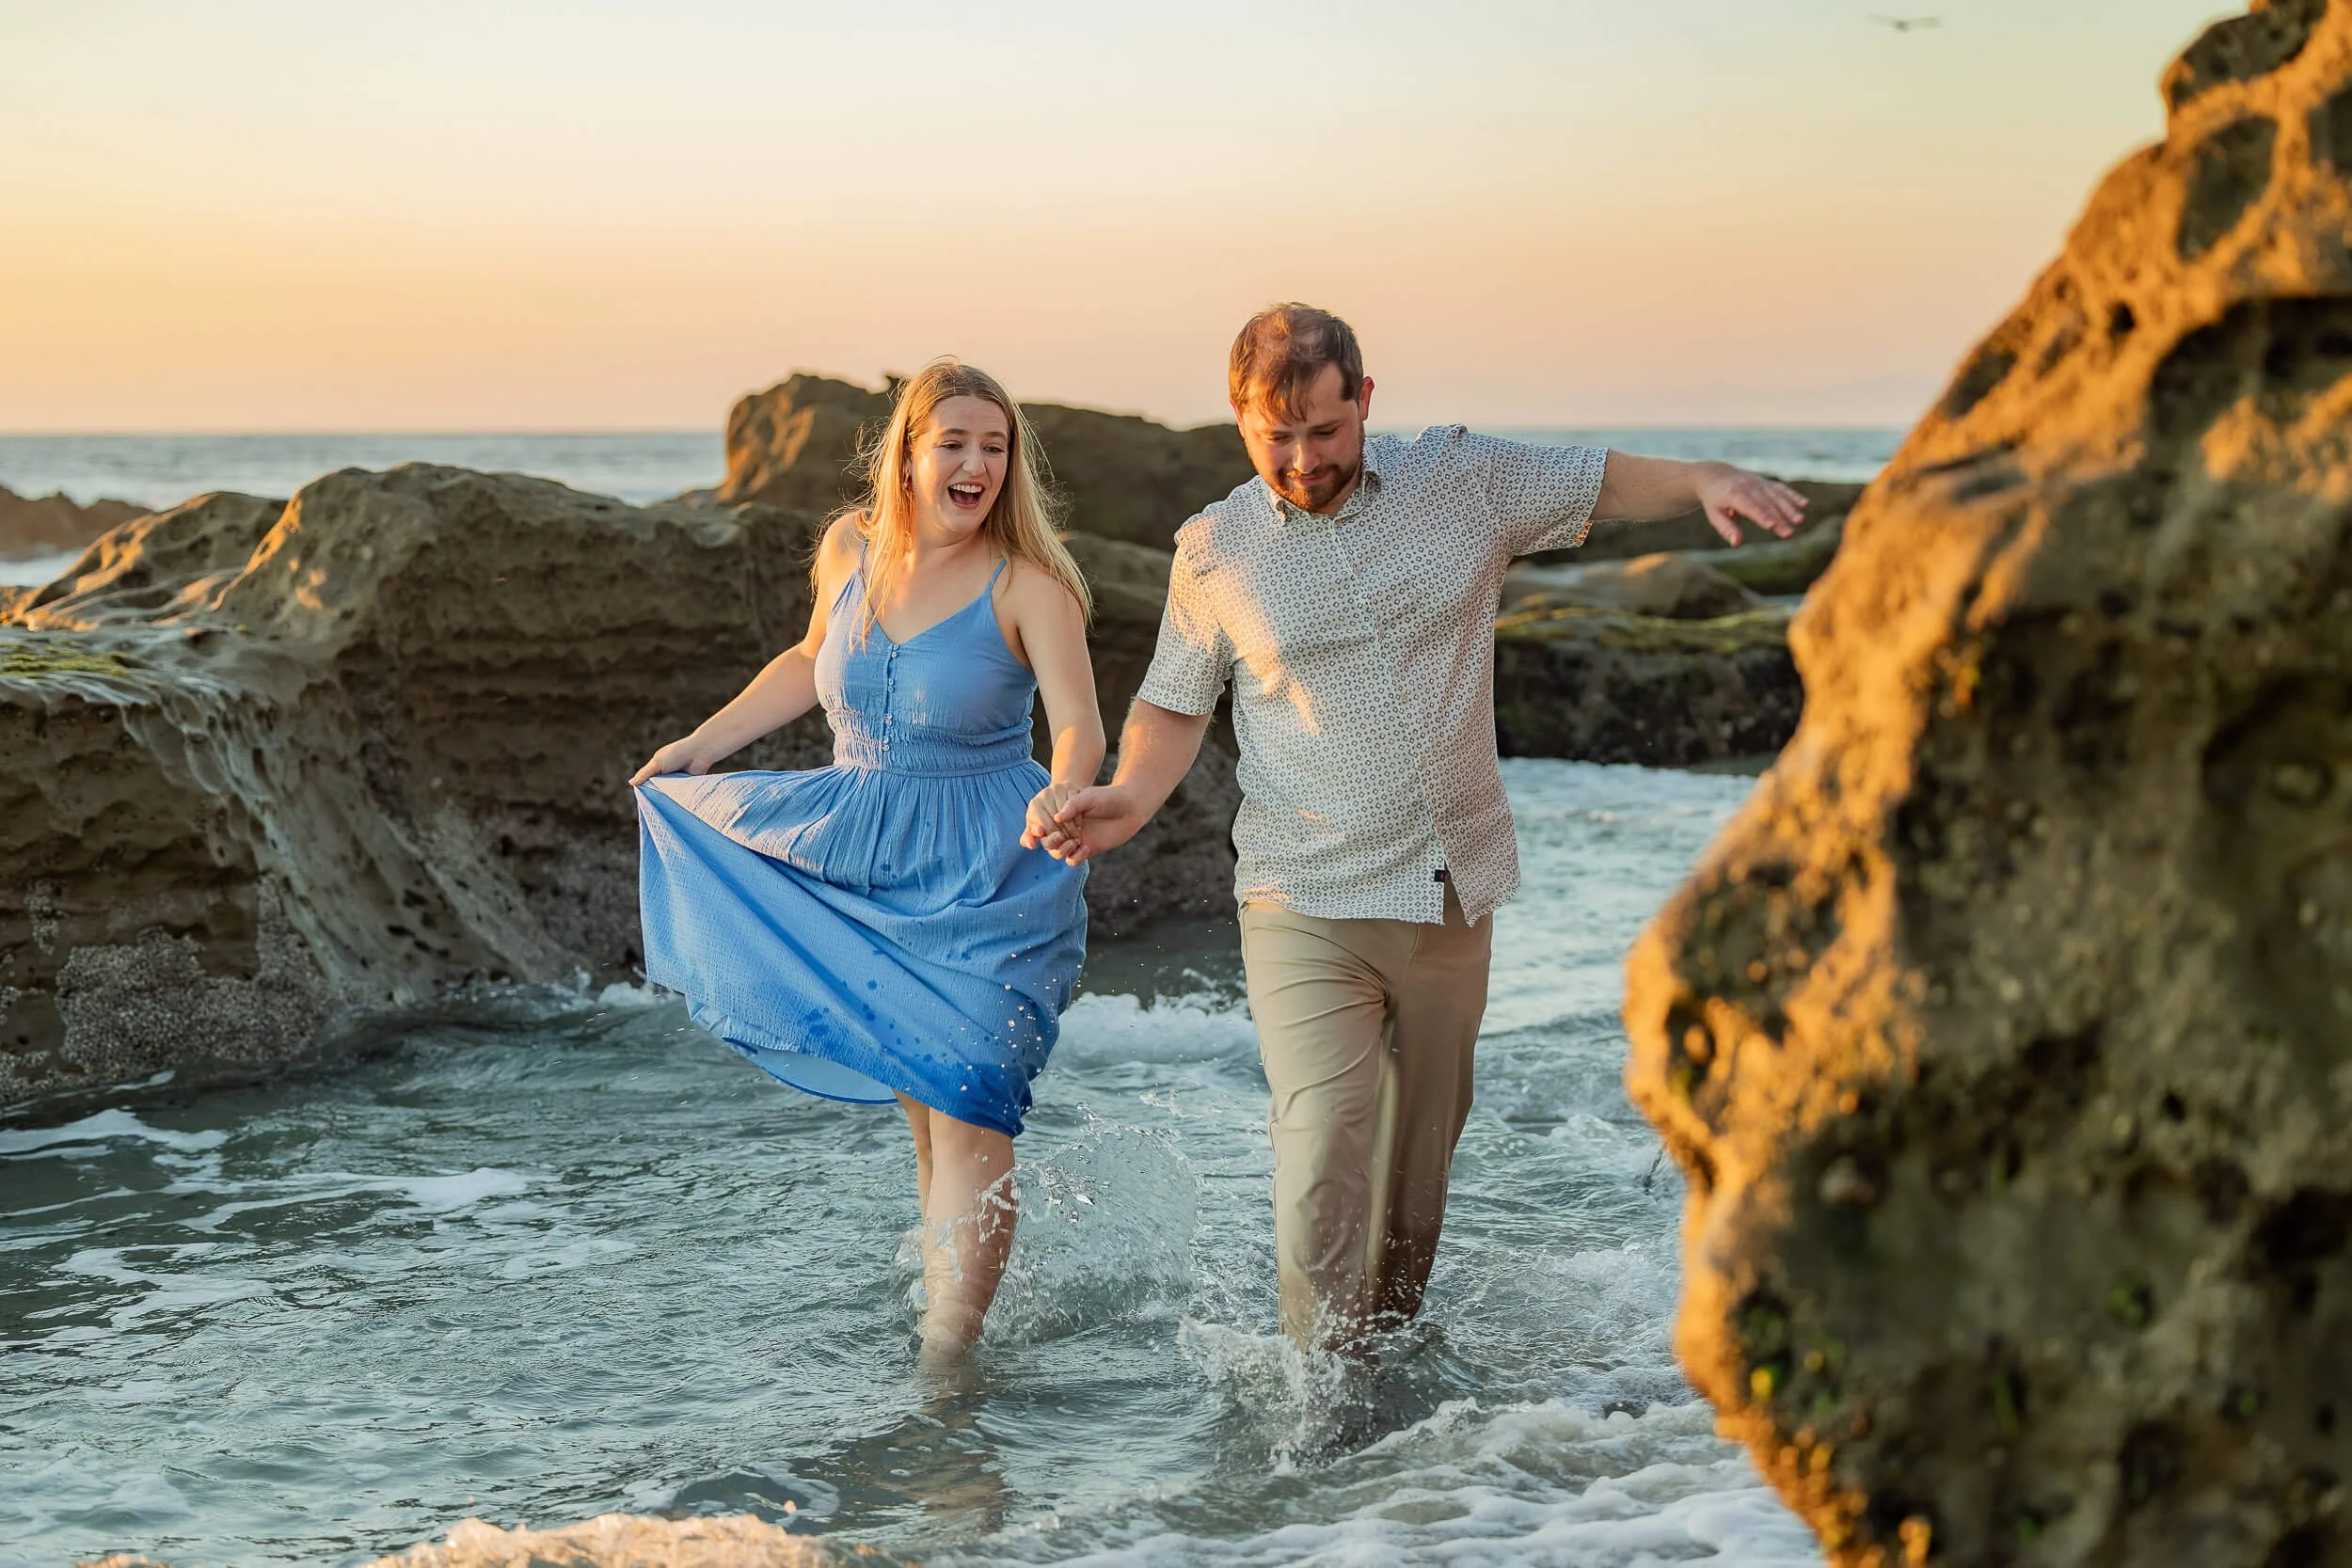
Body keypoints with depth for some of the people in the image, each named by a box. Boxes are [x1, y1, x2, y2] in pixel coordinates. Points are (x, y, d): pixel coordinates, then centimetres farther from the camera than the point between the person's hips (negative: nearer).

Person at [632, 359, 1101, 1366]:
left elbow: (1080, 724, -21)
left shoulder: (1026, 586, -11)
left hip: (986, 881, -5)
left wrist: (1064, 792, -44)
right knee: (918, 1105, 7)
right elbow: (812, 661, 23)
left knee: (965, 1106, -11)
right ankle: (950, 1278, 20)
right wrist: (700, 746, 24)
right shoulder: (852, 549, 4)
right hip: (864, 865, 5)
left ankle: (945, 1357, -10)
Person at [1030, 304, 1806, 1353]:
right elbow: (1174, 705, 8)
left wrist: (1704, 480, -5)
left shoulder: (1463, 479, 1)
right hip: (1308, 910, -3)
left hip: (1453, 898, 3)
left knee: (1421, 1158, 15)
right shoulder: (1214, 552, -2)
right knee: (1321, 1167, -16)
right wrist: (1133, 795, -11)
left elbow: (1603, 482, 14)